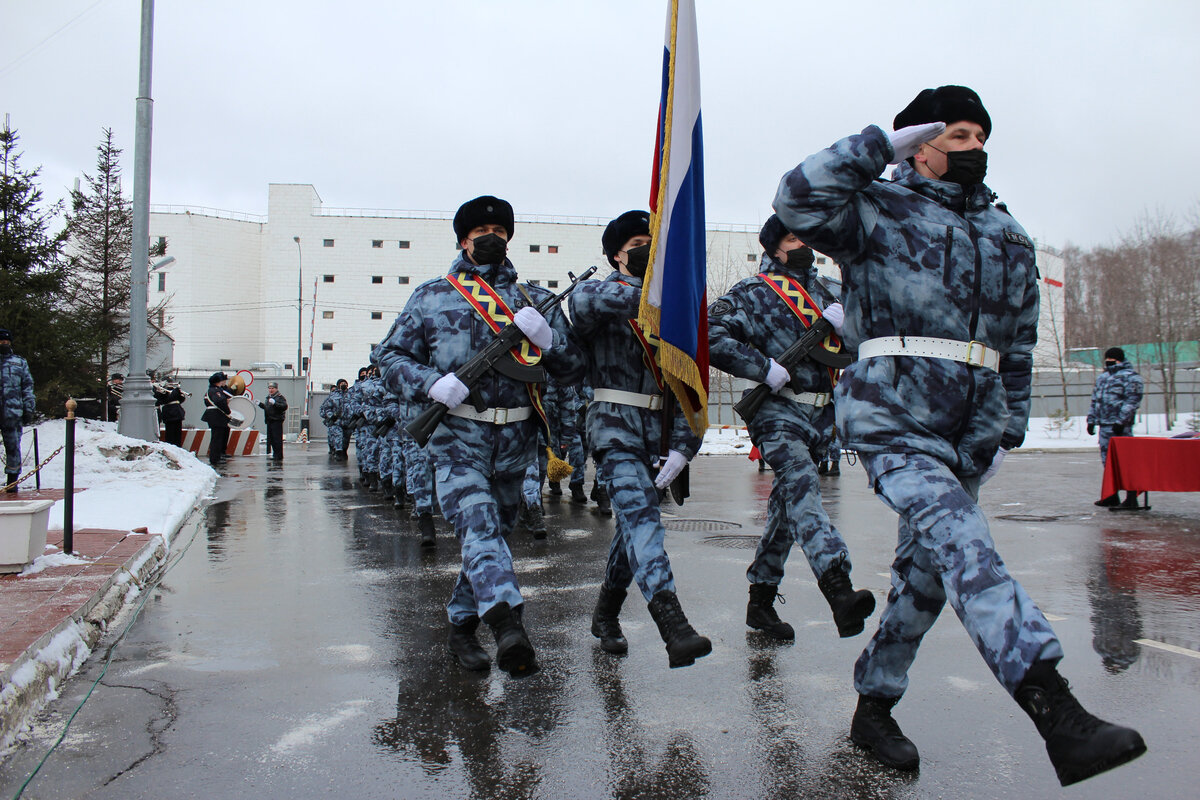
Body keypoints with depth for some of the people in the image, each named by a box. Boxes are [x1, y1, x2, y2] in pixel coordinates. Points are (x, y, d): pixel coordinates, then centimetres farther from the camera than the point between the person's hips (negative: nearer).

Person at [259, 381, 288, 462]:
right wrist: (260, 404, 15)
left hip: (277, 420, -9)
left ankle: (279, 456, -5)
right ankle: (275, 454, 21)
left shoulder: (280, 397, -8)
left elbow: (284, 406, -22)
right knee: (270, 438, 11)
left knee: (277, 439, -9)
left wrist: (274, 403, -30)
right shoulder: (268, 397, 19)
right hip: (269, 421, 9)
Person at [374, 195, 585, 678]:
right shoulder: (432, 296, 10)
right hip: (458, 437, -3)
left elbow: (573, 369, 10)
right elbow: (389, 355, 9)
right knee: (478, 525, -24)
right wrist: (431, 384, -11)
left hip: (516, 442, 3)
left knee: (493, 533, 13)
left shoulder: (535, 299, 14)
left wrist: (544, 335, -11)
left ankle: (461, 626, 30)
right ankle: (508, 626, -39)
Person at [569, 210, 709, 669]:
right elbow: (583, 302, -27)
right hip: (614, 425, -6)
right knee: (640, 513, -21)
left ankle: (605, 616, 31)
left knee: (633, 524, 13)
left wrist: (682, 445, 0)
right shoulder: (600, 293, 2)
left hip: (655, 430, 6)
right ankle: (672, 624, -33)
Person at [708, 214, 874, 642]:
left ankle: (761, 600, 22)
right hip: (778, 411, -7)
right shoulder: (754, 292, 0)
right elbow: (712, 337, -13)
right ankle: (839, 591, -43)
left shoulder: (825, 290, 20)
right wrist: (767, 370, -17)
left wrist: (843, 317, -8)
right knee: (801, 485, -28)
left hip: (820, 413, 7)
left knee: (787, 507, 11)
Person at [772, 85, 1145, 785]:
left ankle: (874, 705, 24)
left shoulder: (1010, 237, 20)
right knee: (961, 541, -25)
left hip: (972, 431, 7)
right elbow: (799, 199, -16)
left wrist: (1009, 430, 19)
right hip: (893, 419, -6)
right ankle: (1054, 706, -35)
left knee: (929, 568, 9)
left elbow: (1019, 346, 23)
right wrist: (883, 144, -9)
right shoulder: (880, 209, 3)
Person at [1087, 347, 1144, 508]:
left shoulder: (1130, 376, -4)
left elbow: (1131, 401, -13)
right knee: (1107, 460, 11)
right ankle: (1112, 496, 18)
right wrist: (1091, 420, 19)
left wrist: (1121, 421, -19)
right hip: (1104, 425, 8)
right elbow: (1095, 400, 26)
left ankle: (1131, 497, -7)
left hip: (1120, 427, -8)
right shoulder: (1102, 377, 21)